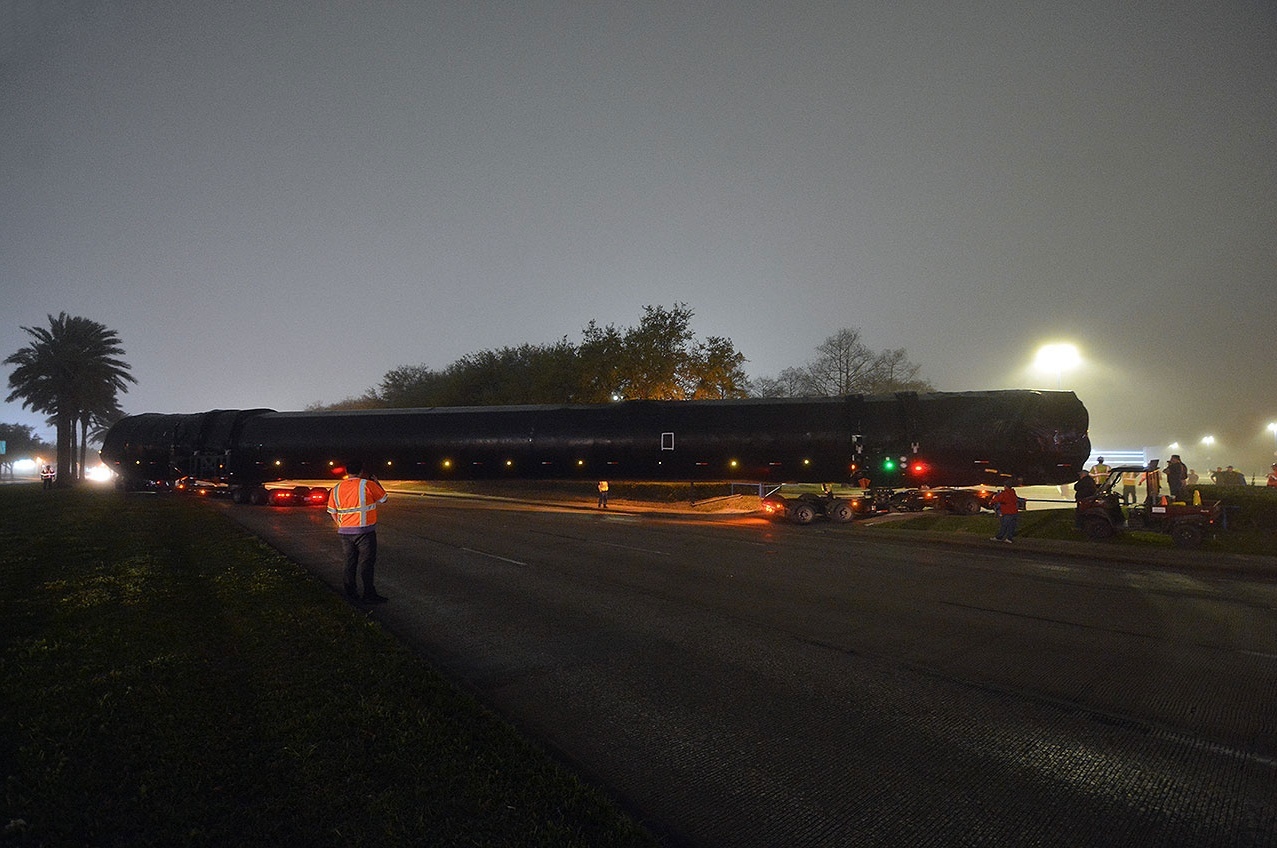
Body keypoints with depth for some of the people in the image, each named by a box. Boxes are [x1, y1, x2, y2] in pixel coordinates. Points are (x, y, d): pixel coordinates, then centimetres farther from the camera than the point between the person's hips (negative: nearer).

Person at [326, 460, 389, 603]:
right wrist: (377, 483, 17)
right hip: (365, 531, -5)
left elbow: (332, 512, 8)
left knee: (350, 563, 15)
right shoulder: (367, 485, -10)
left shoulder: (337, 488, 4)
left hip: (345, 531, 5)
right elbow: (384, 498, 3)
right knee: (366, 563, 1)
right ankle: (369, 594, 3)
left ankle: (350, 592, 20)